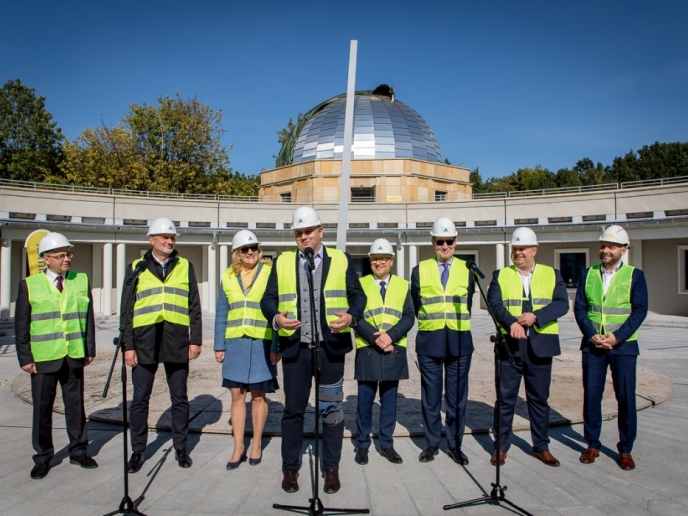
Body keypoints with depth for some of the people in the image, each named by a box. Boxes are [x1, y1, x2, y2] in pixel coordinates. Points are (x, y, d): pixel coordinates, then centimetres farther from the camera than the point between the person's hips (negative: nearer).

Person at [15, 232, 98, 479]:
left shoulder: (82, 281, 5)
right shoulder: (29, 285, -1)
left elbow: (88, 318, 6)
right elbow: (21, 325, 0)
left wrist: (90, 349, 4)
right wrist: (25, 358, -4)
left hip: (74, 356, 2)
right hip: (43, 358, -1)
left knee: (75, 405, 11)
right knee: (42, 409, 8)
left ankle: (78, 451, 25)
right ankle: (42, 458, 23)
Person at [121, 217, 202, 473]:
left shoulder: (185, 267, 8)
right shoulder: (136, 268, 6)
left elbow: (194, 306, 7)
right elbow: (126, 310, 5)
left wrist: (195, 340, 0)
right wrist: (128, 345, -2)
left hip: (177, 342, 1)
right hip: (144, 342, 0)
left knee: (179, 398, 9)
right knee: (140, 399, 7)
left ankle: (180, 447, 24)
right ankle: (137, 450, 22)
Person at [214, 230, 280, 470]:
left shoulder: (270, 273, -3)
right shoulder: (228, 276, 8)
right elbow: (221, 314, 10)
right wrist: (219, 346, 6)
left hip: (261, 342, -3)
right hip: (235, 342, 3)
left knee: (258, 395, 8)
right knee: (237, 395, 8)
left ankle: (256, 444, 24)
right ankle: (238, 446, 21)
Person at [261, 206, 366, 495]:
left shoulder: (341, 260, 7)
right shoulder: (282, 262, 9)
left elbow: (358, 296, 5)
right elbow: (268, 299, 6)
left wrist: (351, 316, -15)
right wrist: (276, 317, -15)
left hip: (331, 346, -1)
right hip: (294, 346, 1)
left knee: (331, 409, 8)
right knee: (293, 409, 10)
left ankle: (331, 469, 24)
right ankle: (290, 468, 26)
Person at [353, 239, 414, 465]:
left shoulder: (403, 285, 8)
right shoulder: (360, 284, 4)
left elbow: (409, 317, 0)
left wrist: (390, 335, -16)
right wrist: (375, 338, -16)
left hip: (394, 351, 1)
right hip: (367, 351, -1)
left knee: (389, 400, 9)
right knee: (365, 401, 5)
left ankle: (387, 444, 22)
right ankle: (362, 445, 19)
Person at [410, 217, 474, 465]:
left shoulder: (467, 270, 5)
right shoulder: (420, 270, 3)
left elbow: (467, 305, 12)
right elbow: (416, 306, 10)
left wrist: (456, 323, 12)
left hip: (460, 342, 1)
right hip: (429, 342, 0)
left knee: (457, 396, 8)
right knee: (430, 396, 8)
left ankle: (455, 445, 22)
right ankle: (431, 443, 22)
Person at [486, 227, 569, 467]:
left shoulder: (552, 274, 8)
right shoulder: (500, 275, 7)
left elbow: (561, 304, -5)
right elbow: (494, 303, -8)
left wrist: (536, 316, -20)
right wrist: (511, 322, -26)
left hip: (540, 346, 1)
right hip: (510, 345, 0)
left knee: (539, 398, 11)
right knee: (506, 398, 6)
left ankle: (541, 447, 26)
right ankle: (501, 446, 18)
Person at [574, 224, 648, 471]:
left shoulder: (634, 275, 1)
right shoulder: (587, 274, 7)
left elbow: (640, 310, -5)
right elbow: (579, 308, 3)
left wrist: (617, 337, -15)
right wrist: (592, 335, -11)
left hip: (623, 345, -2)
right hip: (592, 345, 2)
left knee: (626, 398, 3)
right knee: (591, 396, 6)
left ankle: (625, 449, 18)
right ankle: (592, 444, 20)